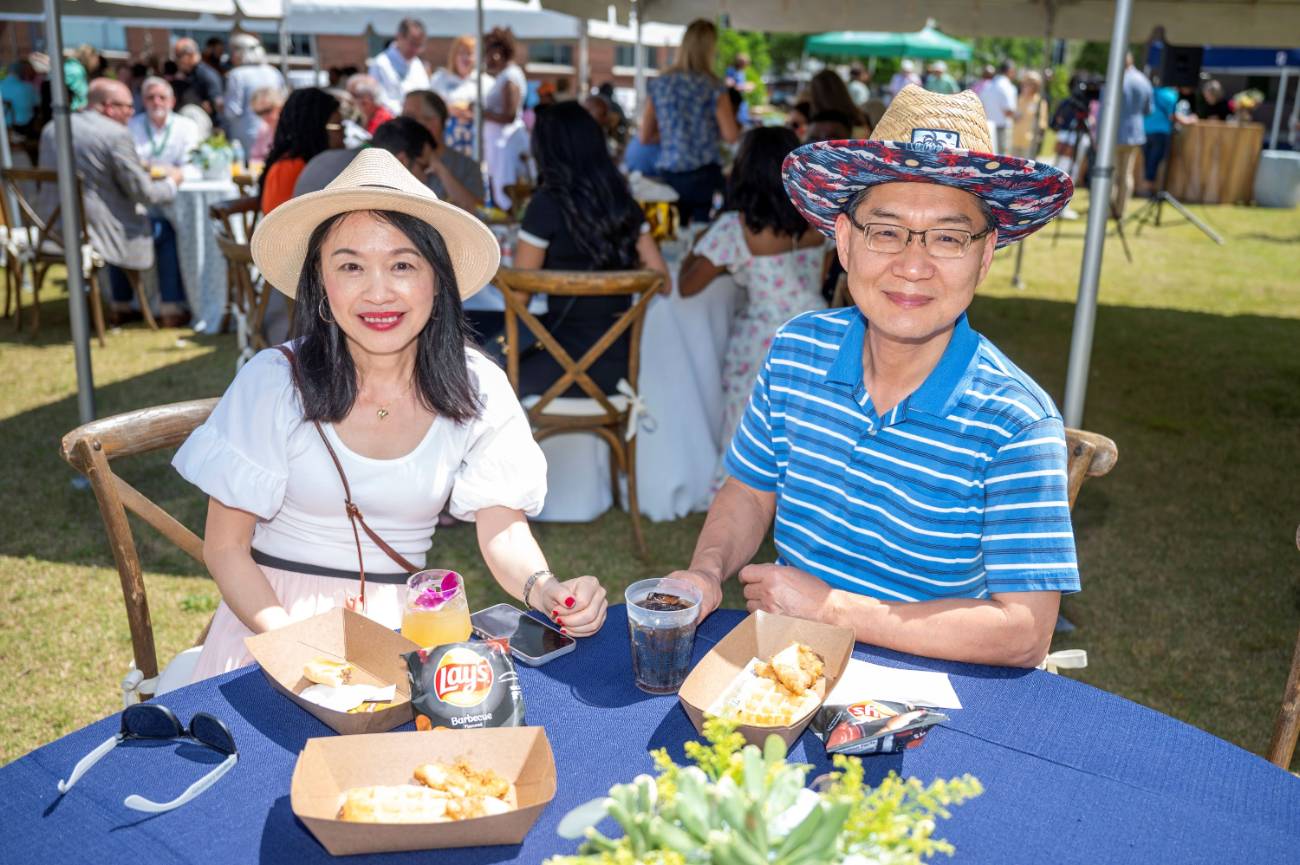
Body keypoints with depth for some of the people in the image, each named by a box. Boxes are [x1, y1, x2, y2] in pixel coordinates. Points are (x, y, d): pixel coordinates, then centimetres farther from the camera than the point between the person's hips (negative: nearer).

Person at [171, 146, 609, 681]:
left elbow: (503, 532, -7)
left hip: (403, 626, 2)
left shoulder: (477, 390, -5)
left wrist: (546, 591, -30)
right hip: (278, 613, -2)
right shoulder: (274, 383, -12)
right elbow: (226, 546, -6)